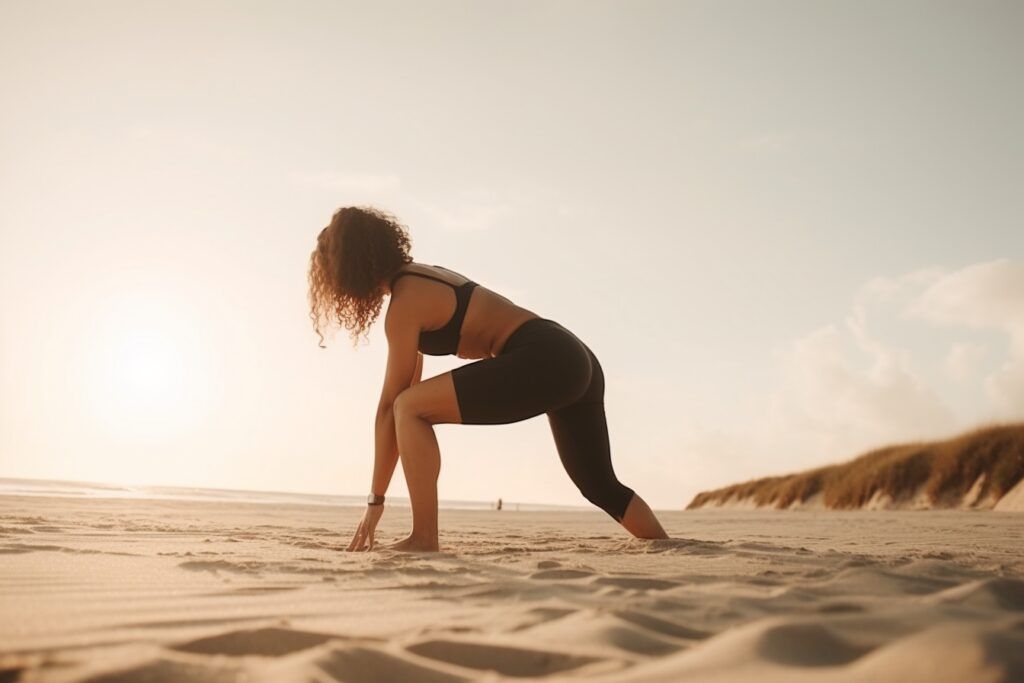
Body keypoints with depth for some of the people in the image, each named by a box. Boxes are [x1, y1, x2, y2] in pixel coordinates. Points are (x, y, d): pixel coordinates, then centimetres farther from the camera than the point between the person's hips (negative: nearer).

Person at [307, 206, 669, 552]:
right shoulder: (418, 276, 18)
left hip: (544, 363, -11)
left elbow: (391, 406, -7)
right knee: (602, 487, 23)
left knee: (410, 407, -13)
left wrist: (376, 499, -1)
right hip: (574, 359, 11)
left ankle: (424, 540, -10)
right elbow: (410, 384, 23)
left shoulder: (405, 303, -9)